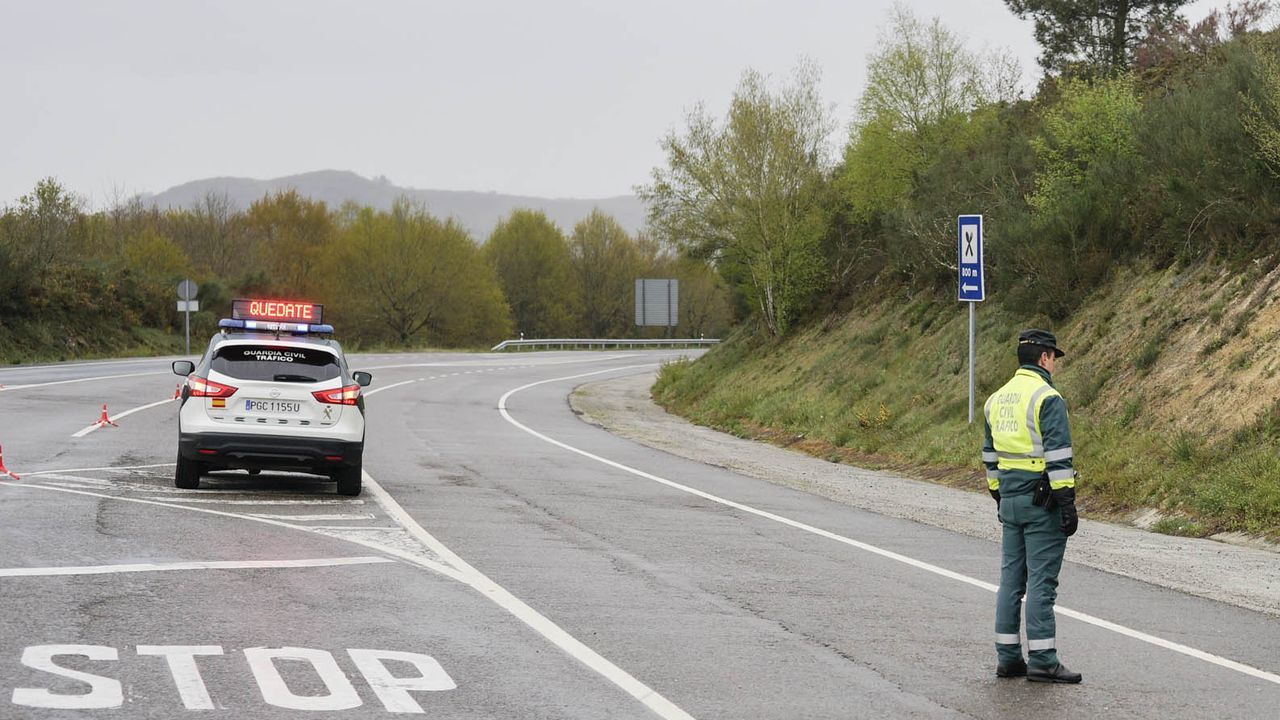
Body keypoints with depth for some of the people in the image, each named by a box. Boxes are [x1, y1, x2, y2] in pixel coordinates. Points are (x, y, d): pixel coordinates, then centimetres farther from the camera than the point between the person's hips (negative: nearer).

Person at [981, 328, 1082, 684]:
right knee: (1042, 580, -6)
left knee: (1012, 578, 11)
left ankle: (1008, 657, 13)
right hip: (1042, 502, -8)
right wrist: (1067, 503, -16)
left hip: (1009, 501, 8)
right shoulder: (1047, 398, -13)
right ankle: (1041, 660, -6)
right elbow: (1058, 456, -17)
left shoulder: (997, 399, 13)